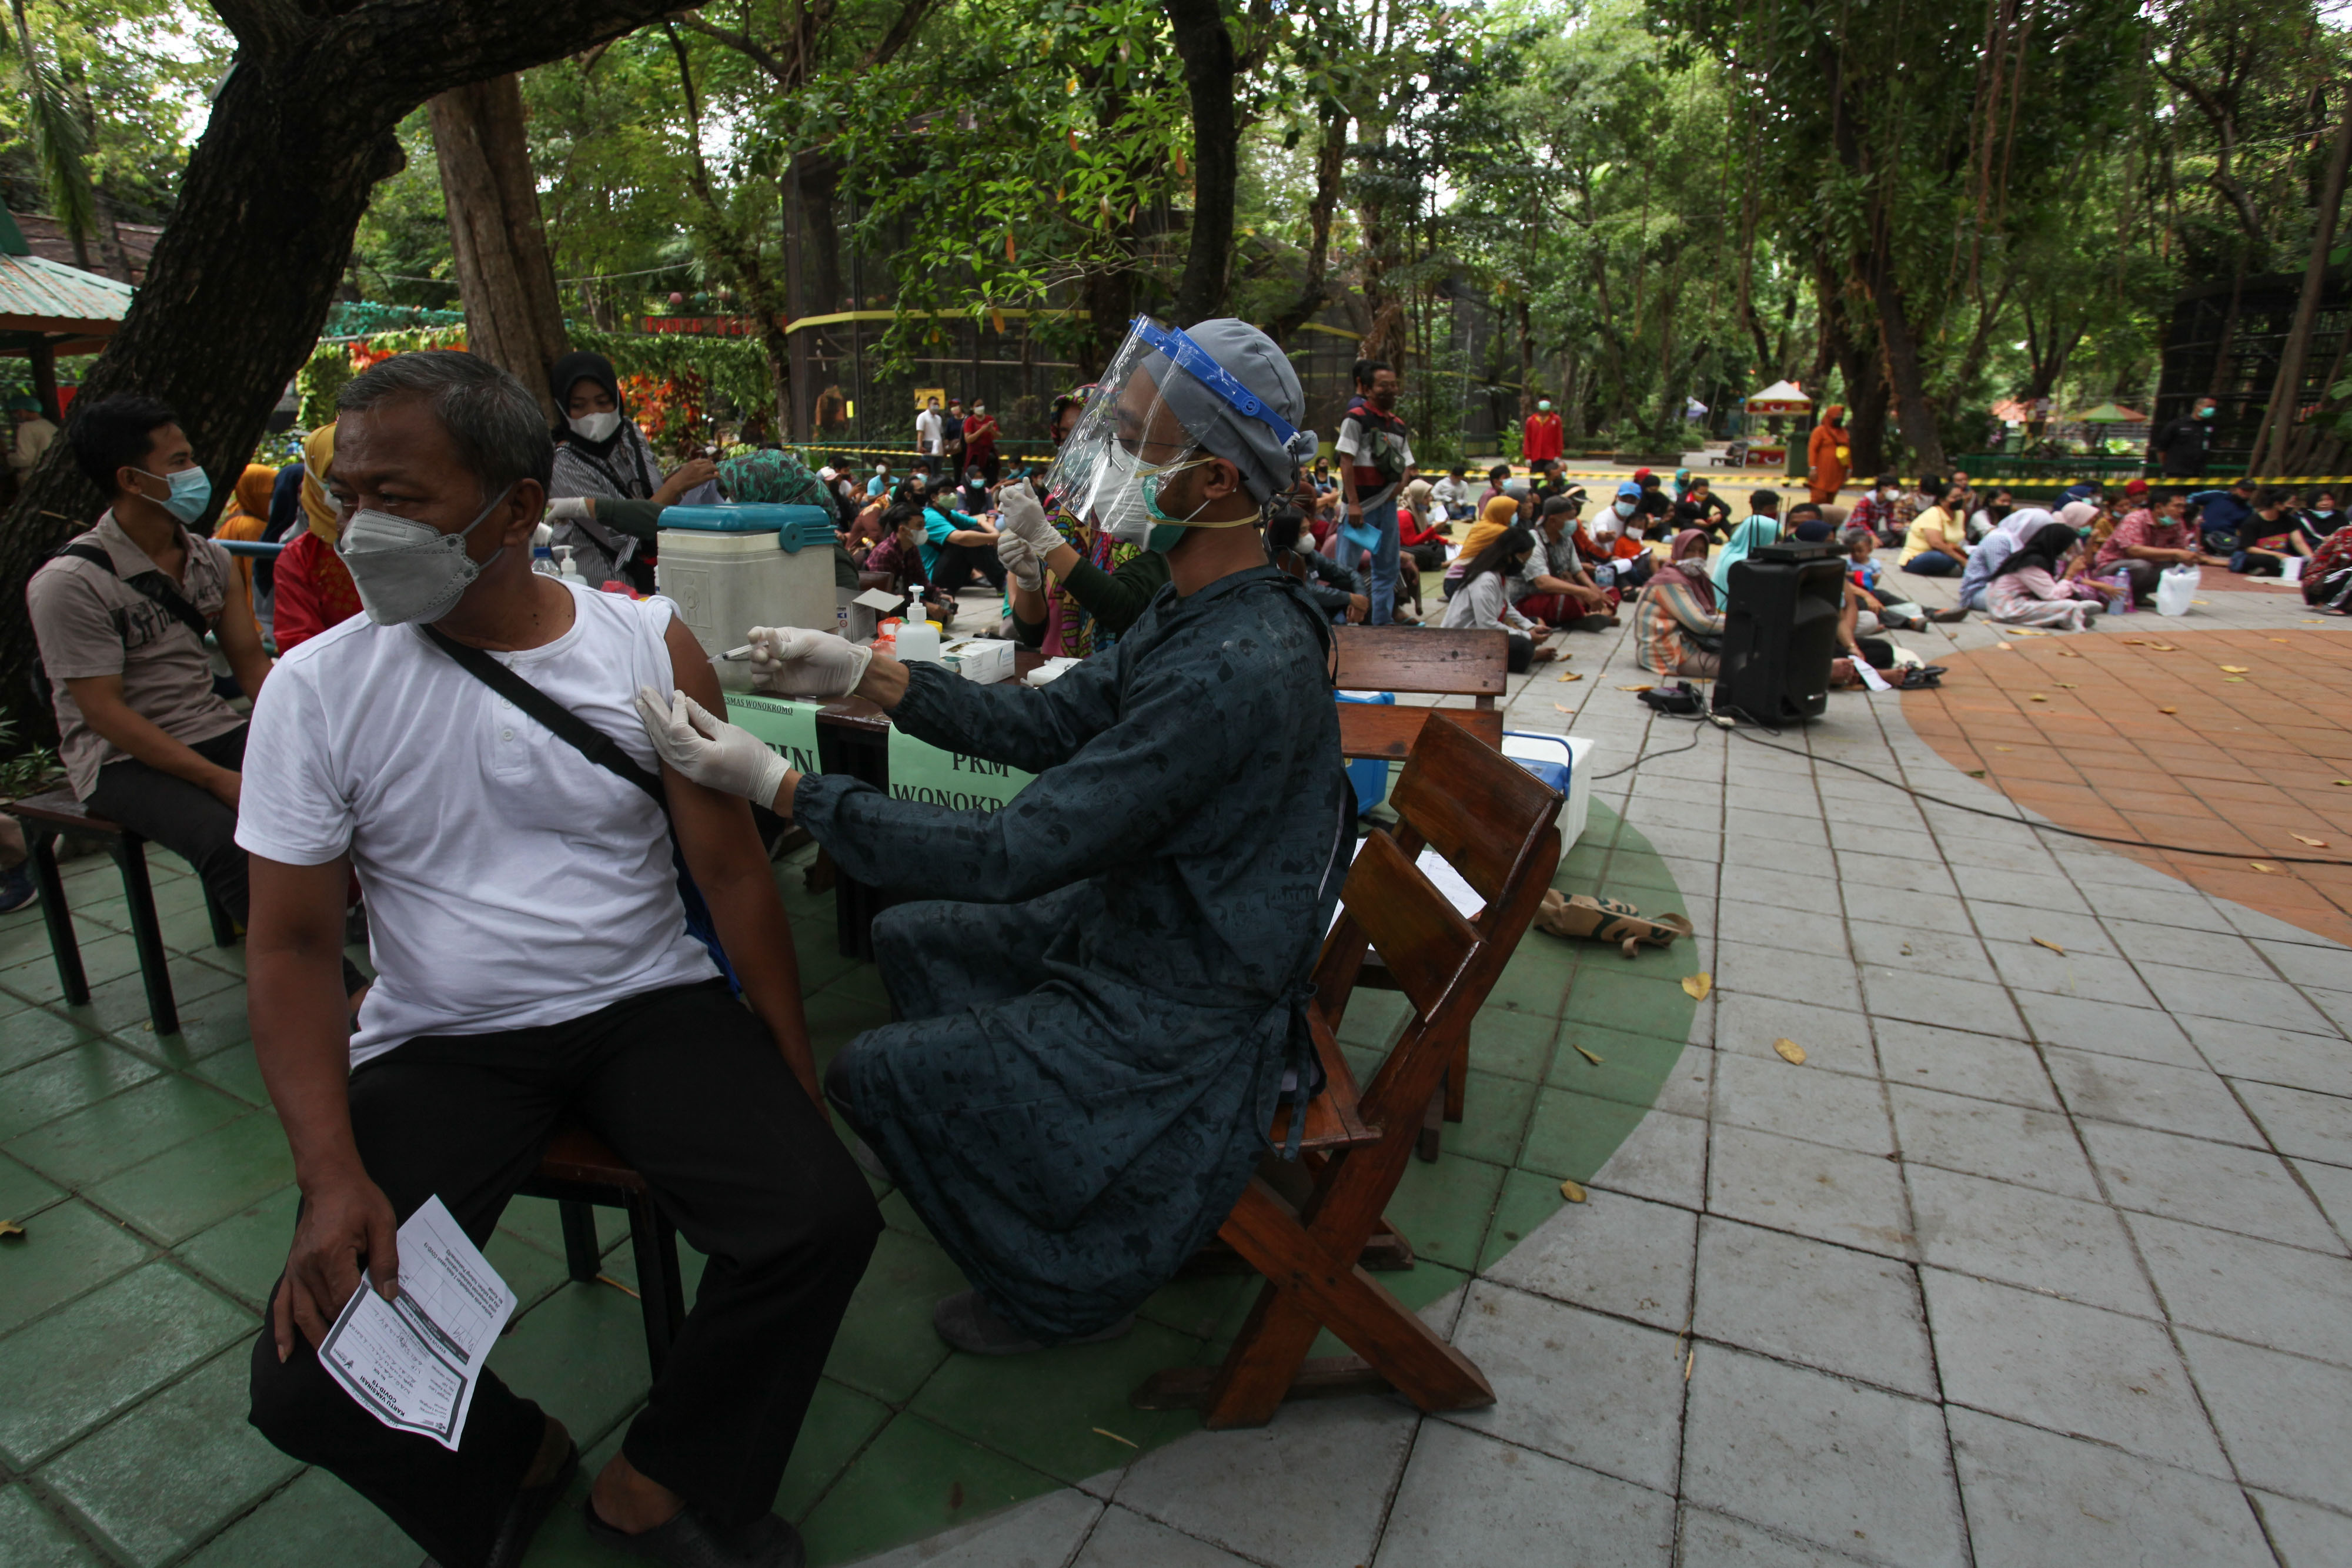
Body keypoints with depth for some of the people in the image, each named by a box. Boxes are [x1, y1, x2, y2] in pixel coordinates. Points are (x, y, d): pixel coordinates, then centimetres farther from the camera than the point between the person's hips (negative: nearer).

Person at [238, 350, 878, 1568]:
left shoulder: (647, 646, -4)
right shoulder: (316, 688, -3)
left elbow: (730, 868, -2)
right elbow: (292, 942, -2)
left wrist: (794, 1076, -4)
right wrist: (333, 1172, -15)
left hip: (648, 1005, 0)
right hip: (438, 1044, 1)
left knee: (823, 1218, -20)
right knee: (311, 1382, -15)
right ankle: (514, 1462, 20)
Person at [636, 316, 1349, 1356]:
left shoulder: (1234, 672, -33)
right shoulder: (1200, 610, -1)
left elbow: (1014, 856, -32)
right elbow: (1051, 723, 3)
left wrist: (777, 785, -28)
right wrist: (861, 675, -5)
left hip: (1182, 1016, -9)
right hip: (1140, 922, 10)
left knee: (873, 1075, -4)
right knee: (908, 940, 19)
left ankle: (1068, 1284, 17)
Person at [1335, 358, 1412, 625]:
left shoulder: (1398, 425, 13)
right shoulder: (1356, 418, -6)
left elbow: (1407, 466, 19)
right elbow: (1347, 462, -13)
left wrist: (1398, 485, -2)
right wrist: (1353, 503, -19)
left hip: (1387, 503, 7)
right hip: (1361, 504, -7)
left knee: (1387, 568, 12)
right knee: (1346, 568, -4)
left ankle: (1382, 623, 20)